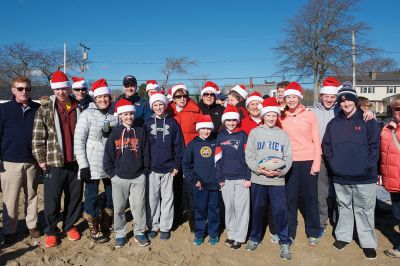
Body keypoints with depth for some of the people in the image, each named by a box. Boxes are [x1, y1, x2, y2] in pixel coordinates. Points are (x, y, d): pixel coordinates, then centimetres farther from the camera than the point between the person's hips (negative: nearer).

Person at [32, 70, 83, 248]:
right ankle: (51, 231, 25)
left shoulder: (79, 107, 6)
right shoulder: (45, 108, -1)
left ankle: (70, 226, 31)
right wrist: (41, 160, -6)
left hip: (76, 162, 2)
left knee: (74, 197, 12)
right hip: (54, 163, -2)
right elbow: (37, 137, -2)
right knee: (52, 200, 6)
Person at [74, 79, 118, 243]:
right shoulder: (87, 115, -8)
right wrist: (83, 165, -15)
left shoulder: (114, 114, 4)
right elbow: (78, 141, -11)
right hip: (93, 165, -5)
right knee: (92, 197, 4)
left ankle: (106, 225, 36)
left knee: (112, 194, 15)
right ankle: (94, 230, 21)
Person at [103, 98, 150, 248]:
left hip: (138, 177, 0)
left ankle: (139, 232, 23)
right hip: (119, 178, 0)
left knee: (139, 206, 6)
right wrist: (111, 173, -2)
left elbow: (146, 154, 3)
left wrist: (145, 171, 1)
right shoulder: (115, 133, -1)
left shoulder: (140, 132, 1)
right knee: (119, 208, 10)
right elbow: (108, 155, 1)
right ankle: (120, 234, 26)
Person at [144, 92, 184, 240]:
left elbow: (178, 145, 1)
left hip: (168, 168, -1)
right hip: (151, 167, 1)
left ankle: (165, 227, 18)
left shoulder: (173, 123, 2)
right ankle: (153, 226, 22)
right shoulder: (147, 124, 4)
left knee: (167, 198, 6)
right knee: (152, 197, 8)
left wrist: (177, 165, -3)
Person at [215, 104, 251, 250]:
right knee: (229, 208, 10)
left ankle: (239, 237, 10)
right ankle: (231, 234, 23)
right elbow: (218, 159, 5)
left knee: (241, 208, 0)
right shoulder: (220, 136, 7)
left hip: (241, 178, -2)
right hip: (226, 178, 2)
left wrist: (248, 177, -7)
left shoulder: (243, 135, 1)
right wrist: (219, 178, 1)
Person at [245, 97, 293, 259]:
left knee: (280, 211, -2)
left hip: (277, 180, 0)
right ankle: (255, 238, 29)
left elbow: (288, 158, 3)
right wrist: (257, 168, -15)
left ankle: (285, 242, 14)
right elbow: (249, 156, 0)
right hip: (257, 180, 0)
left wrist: (281, 171, -13)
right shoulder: (254, 132, 4)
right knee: (257, 210, 11)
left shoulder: (283, 134, 7)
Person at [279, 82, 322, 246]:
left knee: (310, 197, 5)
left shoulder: (310, 115, 1)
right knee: (290, 197, 6)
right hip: (289, 162, 1)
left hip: (308, 161, -1)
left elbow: (316, 141, 1)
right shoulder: (281, 118, 6)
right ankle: (289, 232, 19)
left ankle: (313, 232, 19)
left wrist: (316, 163, -6)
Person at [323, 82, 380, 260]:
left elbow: (374, 146, -5)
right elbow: (326, 146, 9)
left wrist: (367, 167, -11)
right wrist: (333, 164, -2)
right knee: (344, 207, 16)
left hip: (364, 178, -3)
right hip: (340, 177, 3)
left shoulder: (368, 121, -2)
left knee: (364, 210, 6)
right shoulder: (334, 123, 7)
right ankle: (343, 236, 30)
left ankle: (368, 242, 19)